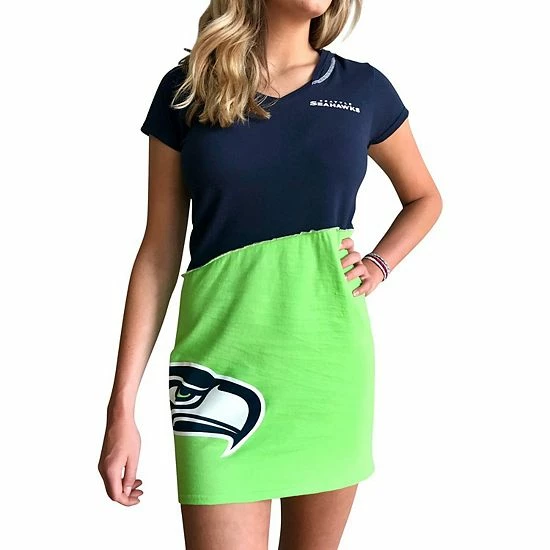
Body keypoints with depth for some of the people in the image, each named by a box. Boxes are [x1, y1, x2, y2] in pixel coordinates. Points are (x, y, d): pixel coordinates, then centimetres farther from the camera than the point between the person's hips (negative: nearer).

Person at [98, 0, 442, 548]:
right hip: (225, 351, -2)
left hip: (332, 353, 2)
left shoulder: (364, 88, 5)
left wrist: (378, 264, 2)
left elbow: (424, 197, 22)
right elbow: (159, 254, 1)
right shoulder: (188, 87, 1)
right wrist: (122, 407, -3)